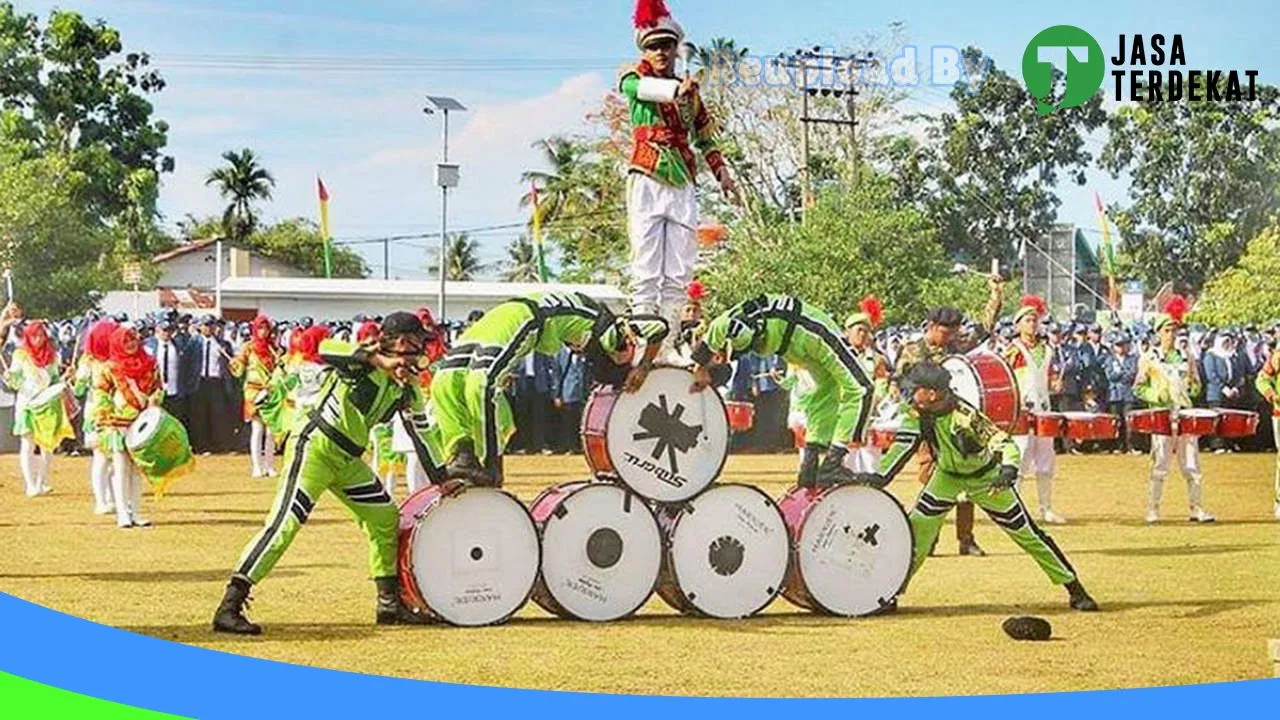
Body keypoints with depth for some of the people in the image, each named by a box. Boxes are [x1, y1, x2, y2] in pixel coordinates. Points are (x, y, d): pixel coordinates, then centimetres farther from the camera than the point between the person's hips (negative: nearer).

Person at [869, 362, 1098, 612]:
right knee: (918, 525, -8)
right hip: (948, 476, 5)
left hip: (985, 476, -5)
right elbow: (904, 443, -12)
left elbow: (1005, 443, -38)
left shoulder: (964, 416, -36)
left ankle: (1074, 589, 6)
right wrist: (880, 476, -22)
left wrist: (1008, 471, -57)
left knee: (1026, 532, -2)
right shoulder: (915, 411, -18)